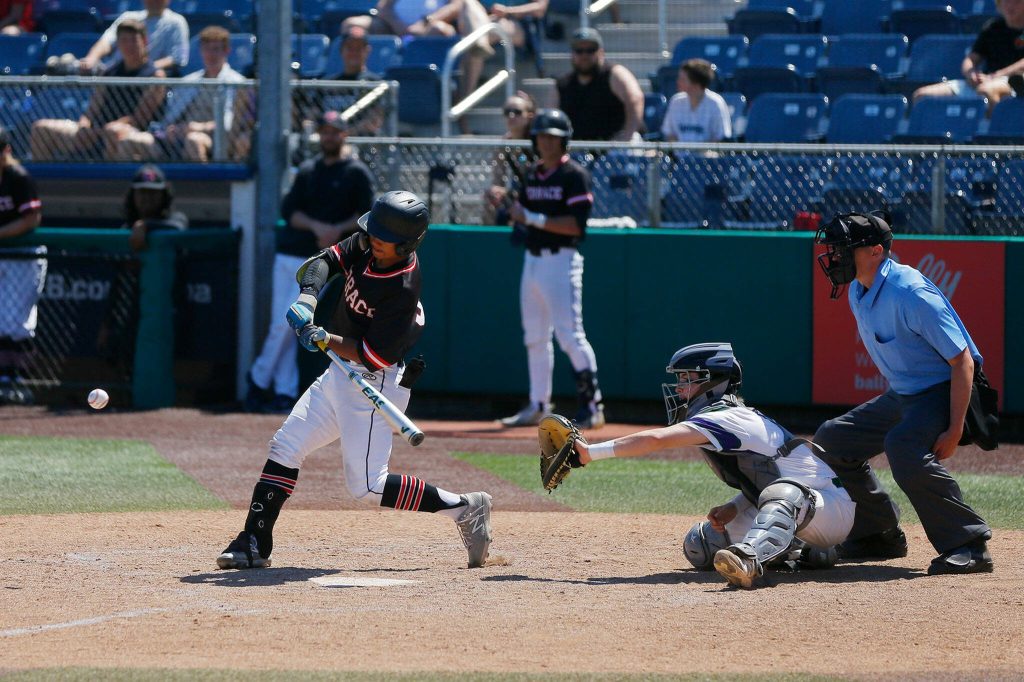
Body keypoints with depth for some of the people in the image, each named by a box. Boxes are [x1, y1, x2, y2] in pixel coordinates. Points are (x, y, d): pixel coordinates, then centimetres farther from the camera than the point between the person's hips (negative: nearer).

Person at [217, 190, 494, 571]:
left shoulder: (403, 289, -26)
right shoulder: (366, 247, -4)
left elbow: (372, 356, -25)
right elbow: (322, 263, 0)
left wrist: (324, 340, -29)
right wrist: (307, 297, -19)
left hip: (374, 383, -9)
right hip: (339, 375, 9)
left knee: (366, 486, -10)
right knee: (284, 448, 6)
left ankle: (464, 509, 1)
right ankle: (255, 544, 9)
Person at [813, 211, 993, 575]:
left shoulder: (910, 294, -26)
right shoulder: (859, 292, 2)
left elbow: (962, 360, -25)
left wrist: (954, 429, -28)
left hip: (944, 391, -10)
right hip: (900, 395, 10)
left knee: (904, 447, -35)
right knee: (832, 439, 11)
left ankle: (969, 543, -28)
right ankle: (878, 535, 20)